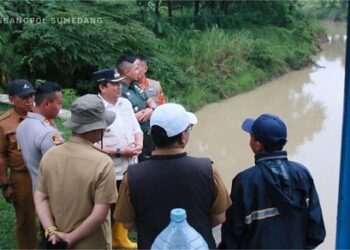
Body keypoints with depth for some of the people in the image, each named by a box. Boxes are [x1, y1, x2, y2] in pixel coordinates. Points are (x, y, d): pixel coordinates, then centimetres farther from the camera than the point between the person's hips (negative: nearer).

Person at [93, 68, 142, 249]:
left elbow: (137, 129, 12)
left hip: (129, 167, 7)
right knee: (109, 210, 8)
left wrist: (139, 144, -9)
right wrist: (119, 152, -21)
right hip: (110, 171, -7)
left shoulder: (125, 103, 4)